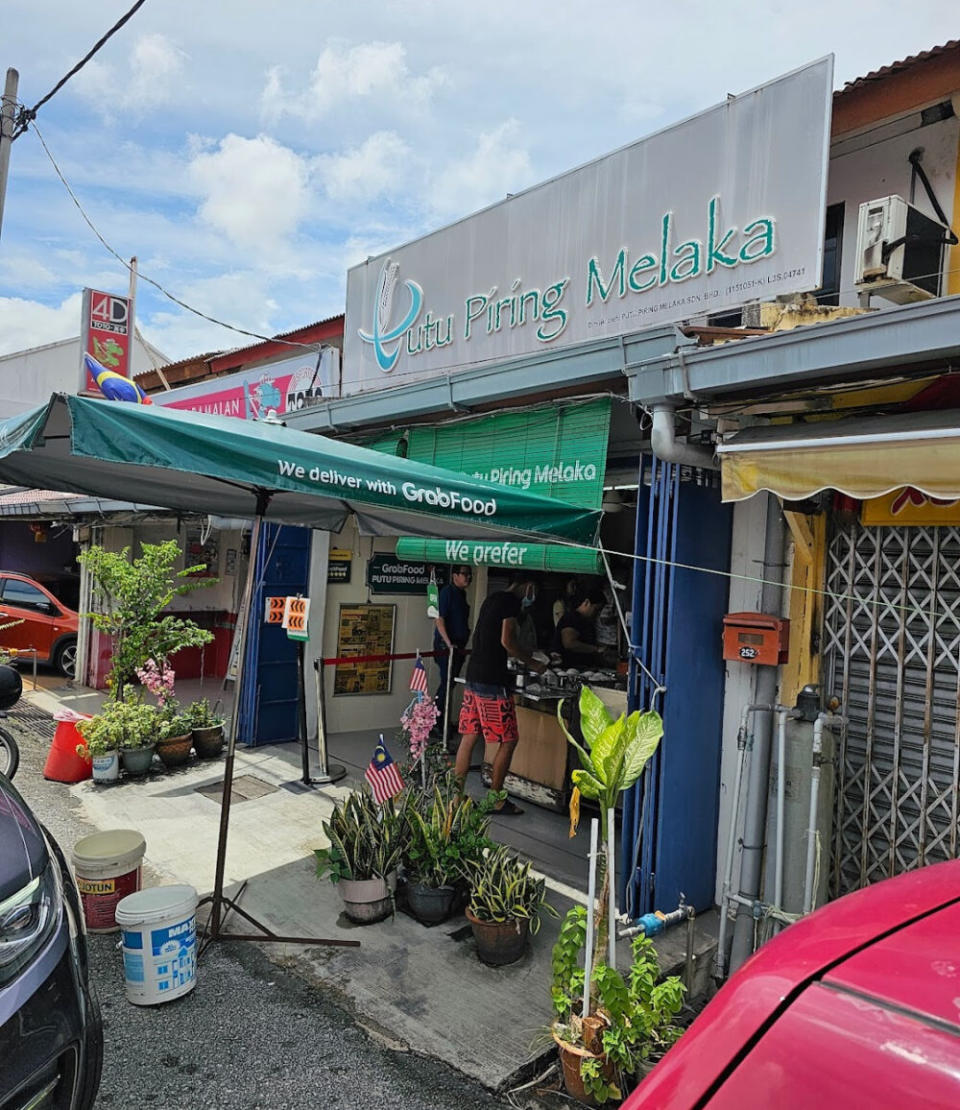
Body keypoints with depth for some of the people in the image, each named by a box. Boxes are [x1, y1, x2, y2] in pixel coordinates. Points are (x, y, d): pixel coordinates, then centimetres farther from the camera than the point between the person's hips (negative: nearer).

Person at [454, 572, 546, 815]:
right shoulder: (512, 602, -10)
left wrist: (524, 657, 28)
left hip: (474, 676, 9)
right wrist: (530, 663, -4)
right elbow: (506, 640, -17)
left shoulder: (493, 599, 17)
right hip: (493, 681, -9)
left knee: (469, 737, 12)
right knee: (508, 741, 2)